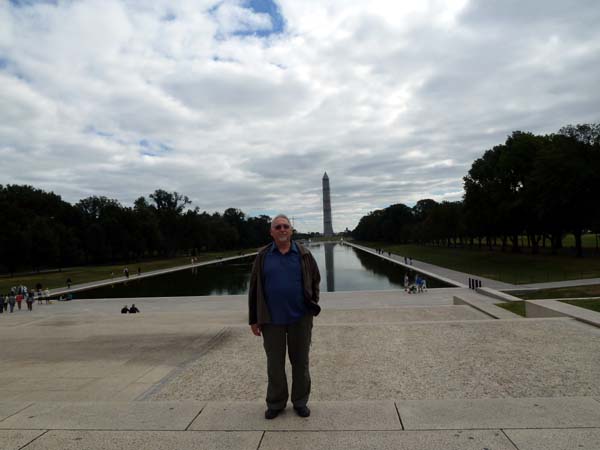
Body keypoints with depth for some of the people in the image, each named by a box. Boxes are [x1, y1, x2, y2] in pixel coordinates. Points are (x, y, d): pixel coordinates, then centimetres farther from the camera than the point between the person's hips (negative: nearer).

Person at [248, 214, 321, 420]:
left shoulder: (303, 254, 0)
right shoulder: (263, 256, 0)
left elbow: (315, 281, 8)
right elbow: (254, 289, 2)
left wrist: (312, 306, 0)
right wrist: (254, 319, 1)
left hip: (300, 318, 0)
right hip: (272, 320, 0)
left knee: (300, 361, 12)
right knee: (274, 363, 11)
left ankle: (300, 402, 29)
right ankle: (275, 403, 28)